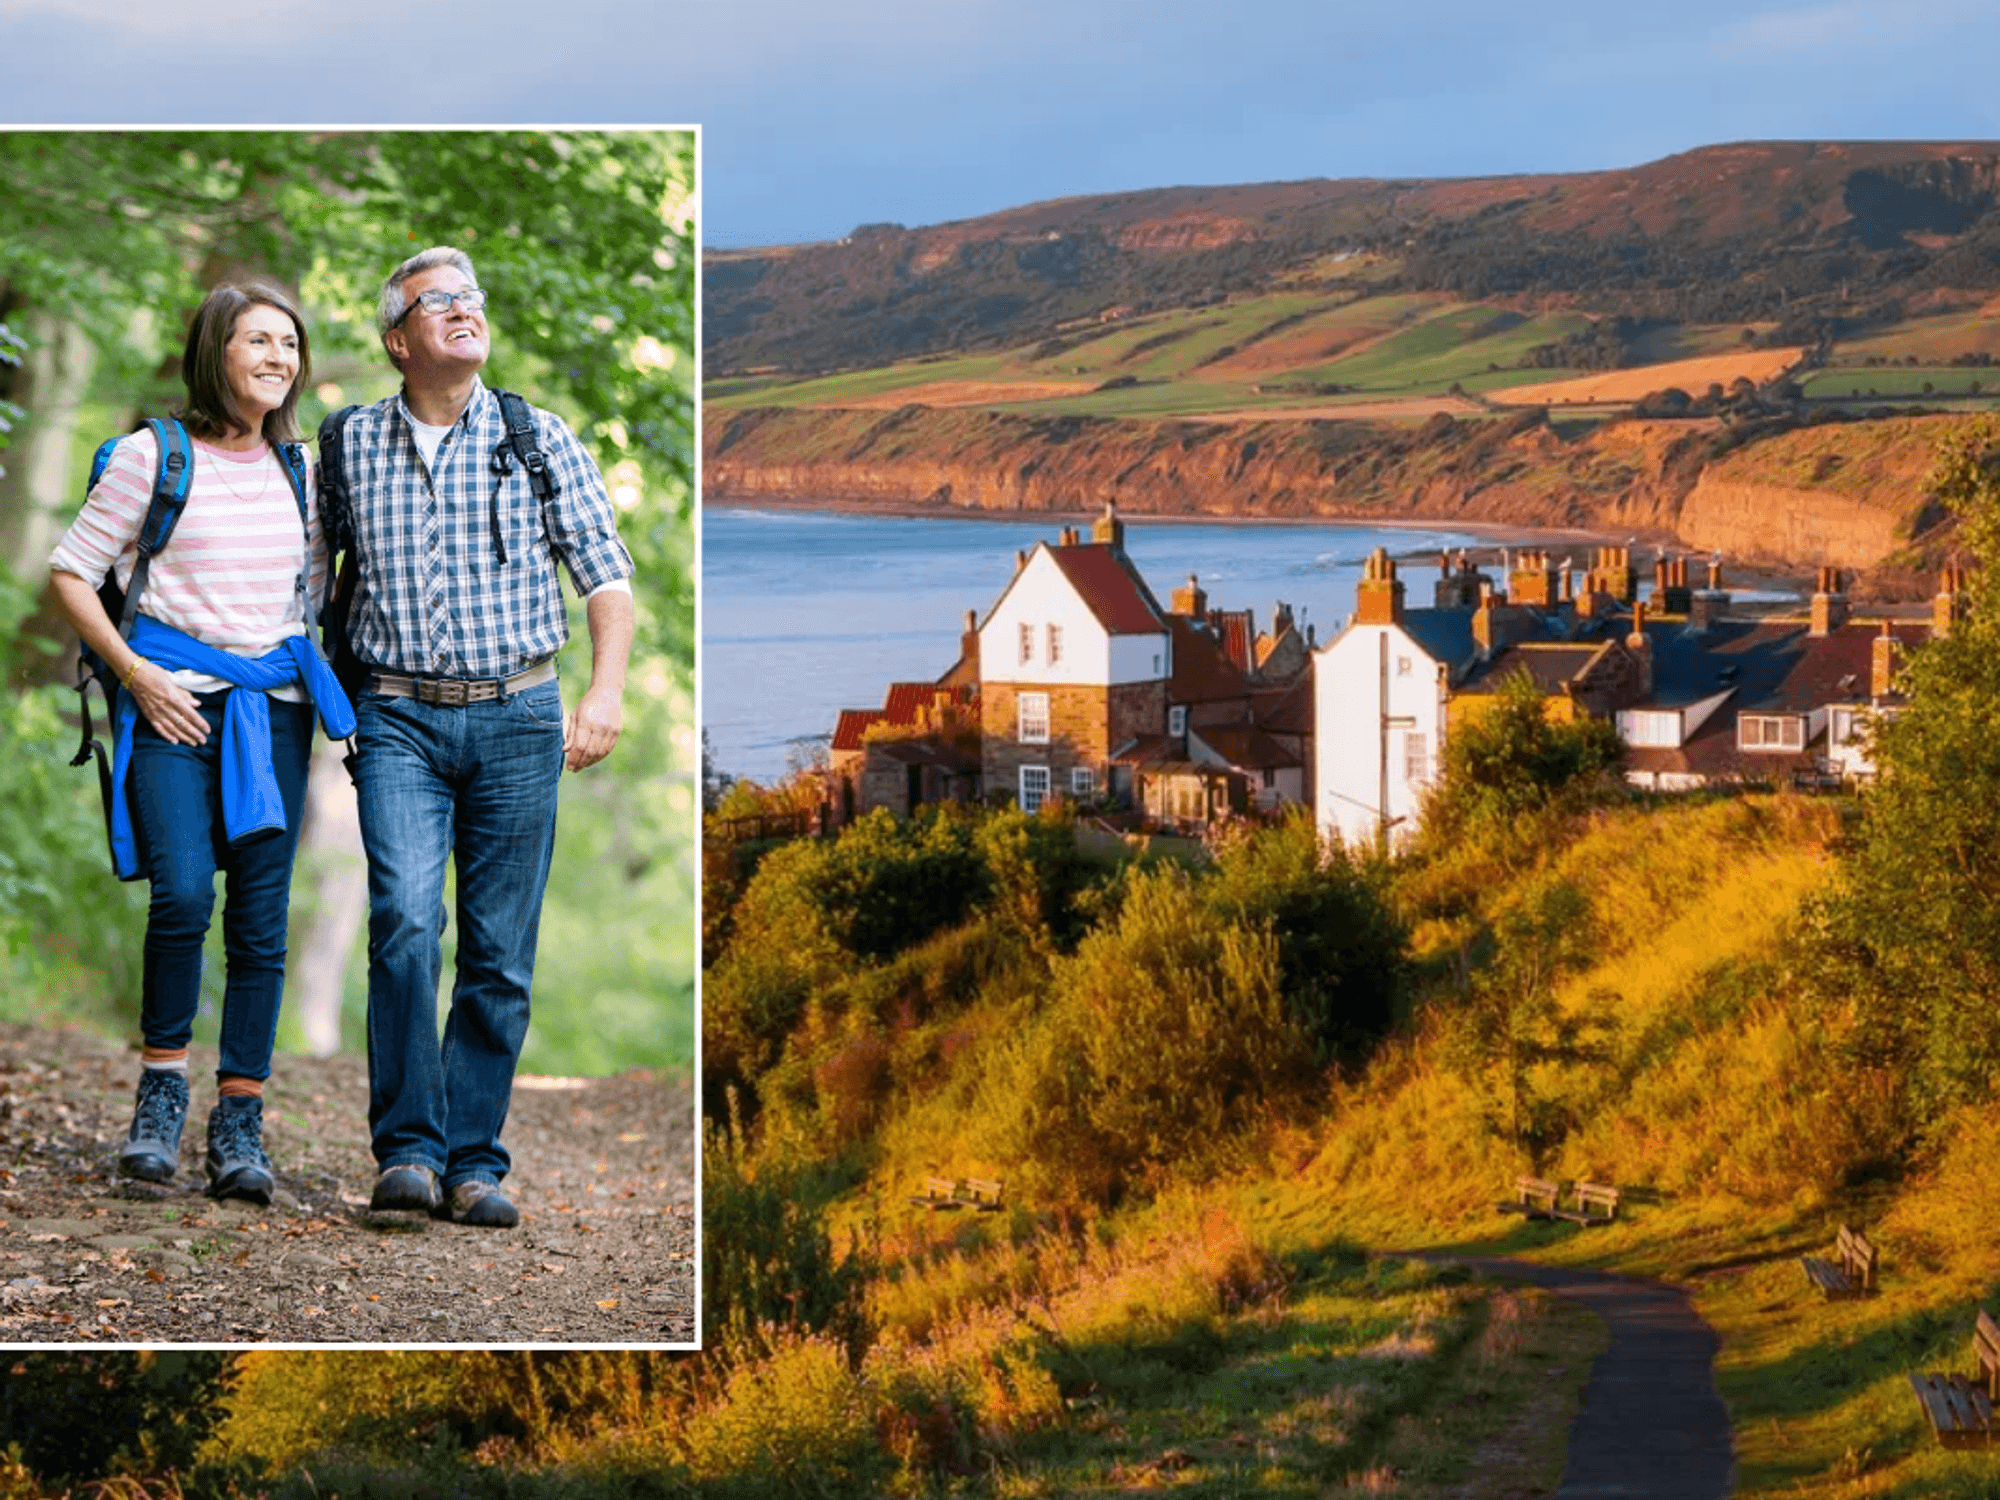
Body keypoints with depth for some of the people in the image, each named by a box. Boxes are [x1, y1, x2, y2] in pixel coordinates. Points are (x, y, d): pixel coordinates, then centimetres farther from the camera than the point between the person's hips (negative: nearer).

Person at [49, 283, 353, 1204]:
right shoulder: (154, 455, -2)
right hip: (174, 702, -4)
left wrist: (322, 681, 12)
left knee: (262, 919, -1)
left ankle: (239, 1128, 5)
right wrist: (136, 673, -8)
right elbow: (70, 573, 0)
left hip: (274, 703, 4)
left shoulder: (297, 466, 13)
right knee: (184, 892, -21)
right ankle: (161, 1091, -2)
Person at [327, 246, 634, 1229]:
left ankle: (474, 1164, 8)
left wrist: (606, 691, -6)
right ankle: (407, 1149, -12)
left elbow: (606, 571, 7)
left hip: (516, 717, 1)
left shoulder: (541, 441, 7)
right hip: (400, 717, 0)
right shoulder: (350, 445, 8)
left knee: (500, 954, 0)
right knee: (404, 919, -18)